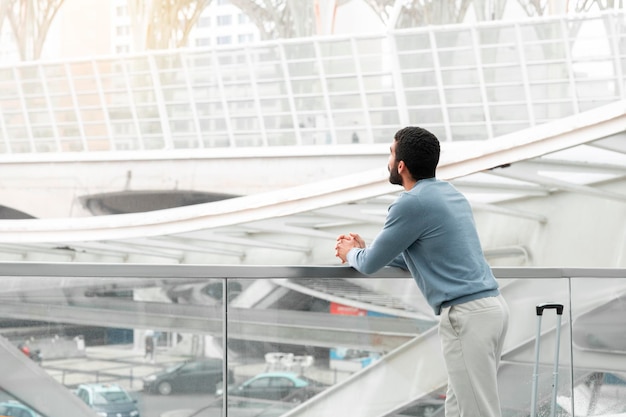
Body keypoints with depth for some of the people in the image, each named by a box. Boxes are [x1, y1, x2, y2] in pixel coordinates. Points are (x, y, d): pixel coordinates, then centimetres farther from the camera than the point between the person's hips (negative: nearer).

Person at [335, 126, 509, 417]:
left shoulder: (412, 203, -11)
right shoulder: (449, 193, 19)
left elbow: (371, 265, 0)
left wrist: (351, 254, 22)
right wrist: (364, 249, 34)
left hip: (466, 316, -9)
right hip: (489, 306, 10)